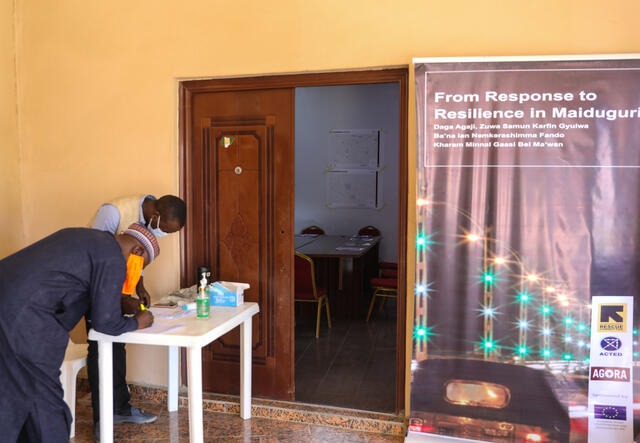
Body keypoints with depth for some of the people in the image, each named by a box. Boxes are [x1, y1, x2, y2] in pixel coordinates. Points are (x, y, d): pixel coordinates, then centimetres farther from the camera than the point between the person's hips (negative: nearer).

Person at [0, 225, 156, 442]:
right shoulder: (114, 261, -10)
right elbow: (105, 322, -9)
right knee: (44, 394, 3)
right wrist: (137, 323, 9)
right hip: (20, 318, -10)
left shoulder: (84, 237, 19)